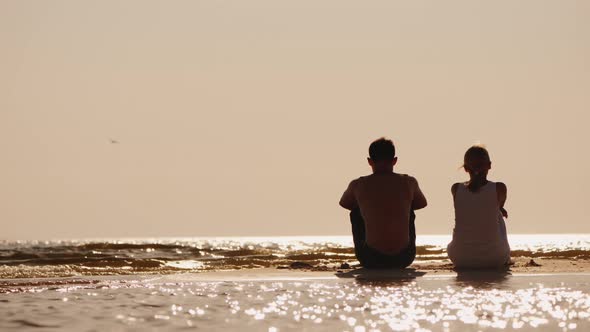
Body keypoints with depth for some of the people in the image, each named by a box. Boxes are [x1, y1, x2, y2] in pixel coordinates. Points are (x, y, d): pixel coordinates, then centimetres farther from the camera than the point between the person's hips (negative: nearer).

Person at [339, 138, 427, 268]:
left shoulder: (357, 185, -1)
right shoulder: (409, 183, 1)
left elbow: (344, 203, 24)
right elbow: (422, 203, 25)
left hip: (371, 260, -1)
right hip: (404, 258, 1)